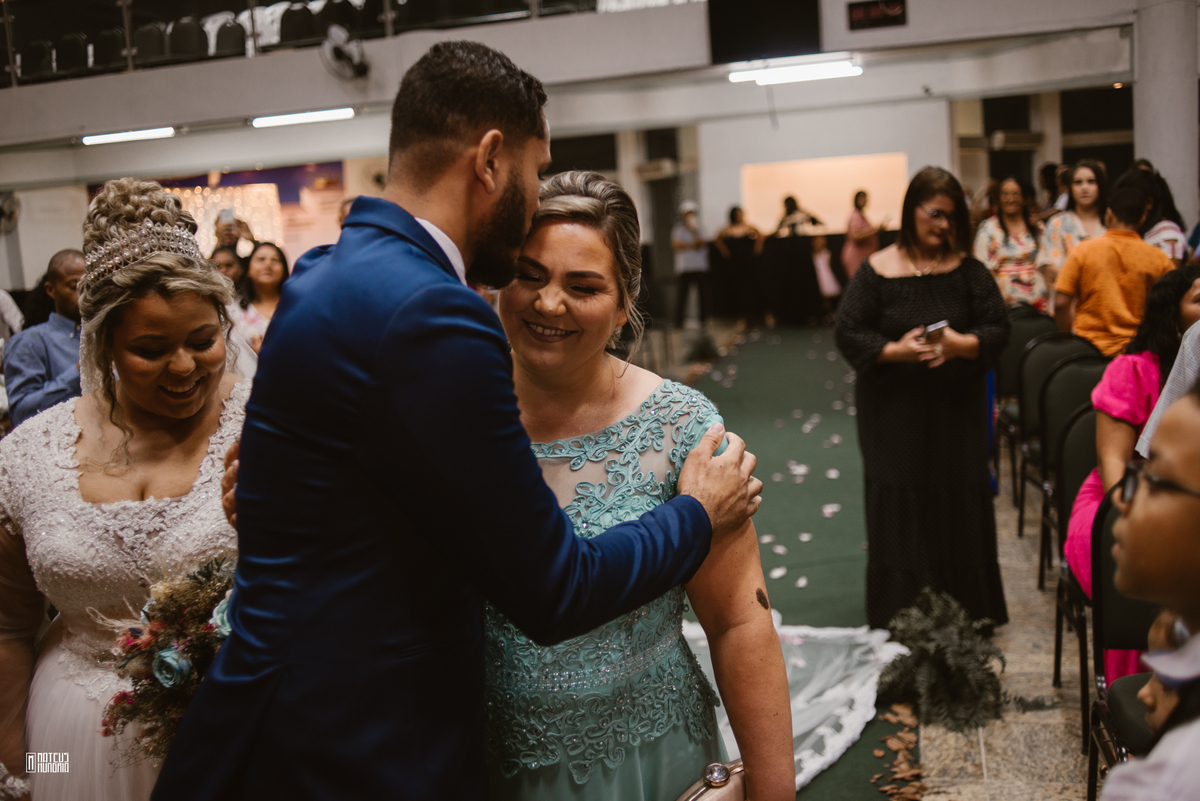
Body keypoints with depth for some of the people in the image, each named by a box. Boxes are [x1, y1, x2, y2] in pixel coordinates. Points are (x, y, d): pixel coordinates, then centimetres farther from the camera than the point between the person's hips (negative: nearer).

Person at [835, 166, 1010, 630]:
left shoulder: (967, 271, 2)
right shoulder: (878, 271, -3)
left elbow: (998, 329, 1)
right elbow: (848, 334, -4)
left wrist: (960, 344, -19)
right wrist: (895, 351, -19)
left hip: (956, 409, 2)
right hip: (895, 413, -2)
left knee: (959, 505, 5)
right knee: (899, 508, 2)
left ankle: (969, 613, 21)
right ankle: (899, 623, 13)